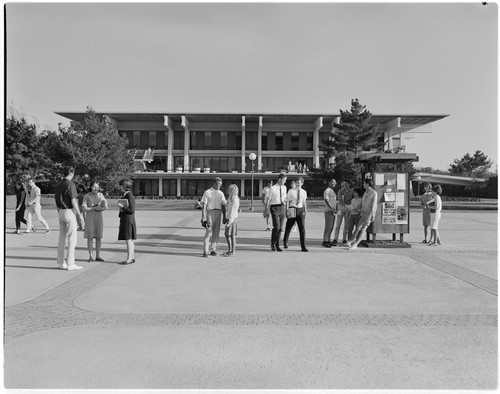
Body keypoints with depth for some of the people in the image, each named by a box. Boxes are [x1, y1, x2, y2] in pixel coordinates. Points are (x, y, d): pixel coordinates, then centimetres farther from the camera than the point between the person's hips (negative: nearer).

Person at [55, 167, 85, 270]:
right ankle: (70, 264, -3)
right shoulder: (70, 185, -13)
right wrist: (79, 214, -10)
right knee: (72, 239, -4)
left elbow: (56, 202, 15)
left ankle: (61, 263, 15)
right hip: (70, 212, -8)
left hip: (61, 212, 8)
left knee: (62, 238, 11)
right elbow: (73, 201, -16)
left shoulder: (58, 185, 12)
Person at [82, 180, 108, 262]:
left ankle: (98, 256, 8)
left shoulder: (100, 195, 8)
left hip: (99, 217, 3)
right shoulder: (86, 196, -2)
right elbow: (84, 208, -8)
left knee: (98, 237, 3)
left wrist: (101, 208, -14)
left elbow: (106, 206, 7)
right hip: (90, 217, -3)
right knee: (90, 237, -2)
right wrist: (95, 208, -16)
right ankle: (91, 256, 3)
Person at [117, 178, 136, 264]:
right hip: (124, 220, 10)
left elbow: (132, 210, -19)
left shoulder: (130, 196, -16)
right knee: (130, 240, 13)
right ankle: (132, 257, 20)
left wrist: (122, 207, -16)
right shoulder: (124, 195, 14)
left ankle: (129, 259, 1)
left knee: (128, 240, -4)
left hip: (128, 220, -10)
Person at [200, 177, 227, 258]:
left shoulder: (221, 193, 14)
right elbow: (204, 205, -3)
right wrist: (203, 218, -10)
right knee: (209, 232, -10)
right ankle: (205, 251, -8)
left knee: (216, 232, 3)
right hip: (210, 212, -4)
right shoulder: (207, 192, 1)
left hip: (219, 213, 4)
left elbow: (223, 206, 12)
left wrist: (225, 217, 5)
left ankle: (213, 250, 11)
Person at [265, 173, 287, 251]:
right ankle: (273, 243, 8)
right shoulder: (273, 188, -6)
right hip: (274, 208, -6)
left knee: (281, 228, 6)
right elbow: (269, 199, -4)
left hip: (282, 207, 6)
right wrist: (267, 210, -6)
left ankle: (277, 245, 18)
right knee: (276, 227, -13)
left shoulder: (284, 188, 11)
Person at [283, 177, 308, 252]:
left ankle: (303, 247, 1)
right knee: (288, 227, 10)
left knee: (302, 228, -4)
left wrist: (305, 211, 8)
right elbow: (287, 201, -2)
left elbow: (304, 203, 14)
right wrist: (287, 211, -8)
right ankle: (285, 243, 33)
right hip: (292, 210, -2)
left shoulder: (304, 192, 8)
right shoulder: (291, 191, -2)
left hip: (300, 210, 2)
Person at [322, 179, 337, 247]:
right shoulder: (327, 191, -9)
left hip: (332, 211, 9)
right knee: (328, 226, -10)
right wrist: (332, 209, -24)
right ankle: (324, 241, -8)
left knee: (331, 227, 8)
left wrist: (335, 209, 17)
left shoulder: (333, 191, 21)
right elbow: (326, 200, -19)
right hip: (328, 211, -9)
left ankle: (328, 241, 12)